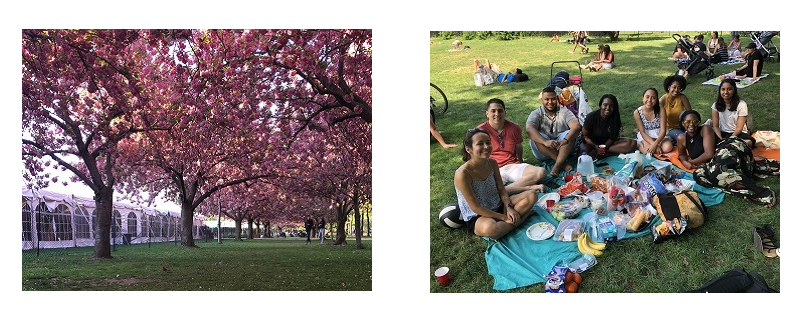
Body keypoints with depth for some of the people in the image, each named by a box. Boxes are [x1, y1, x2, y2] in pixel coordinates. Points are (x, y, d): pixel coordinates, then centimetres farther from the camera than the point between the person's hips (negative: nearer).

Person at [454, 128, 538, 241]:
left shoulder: (492, 163, -3)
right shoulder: (462, 174, -25)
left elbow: (501, 189, 6)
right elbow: (475, 207, -22)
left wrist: (509, 208, -14)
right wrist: (504, 217, -20)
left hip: (498, 207, 7)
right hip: (477, 217, -7)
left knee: (532, 195, -3)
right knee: (489, 229, -42)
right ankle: (521, 216, -13)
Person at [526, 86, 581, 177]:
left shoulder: (564, 111, 0)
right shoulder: (536, 114, -3)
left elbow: (576, 126, -18)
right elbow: (529, 129, -24)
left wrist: (565, 140, -39)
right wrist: (545, 142, -42)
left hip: (564, 149, 1)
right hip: (544, 152, -1)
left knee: (570, 134, -26)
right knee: (535, 138, -29)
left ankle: (557, 166, -38)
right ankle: (563, 163, -31)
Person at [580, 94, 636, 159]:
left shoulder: (615, 118, -8)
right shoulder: (591, 117, -16)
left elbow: (612, 137, -5)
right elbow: (585, 135, -10)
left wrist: (604, 147, -23)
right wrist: (595, 146, -25)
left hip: (607, 142, 5)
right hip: (592, 143, -5)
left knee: (632, 143, -20)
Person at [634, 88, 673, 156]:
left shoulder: (661, 110, -13)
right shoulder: (637, 113, -14)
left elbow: (663, 130, -16)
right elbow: (643, 133, -14)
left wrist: (655, 144, -34)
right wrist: (655, 145, -27)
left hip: (659, 136, 2)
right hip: (645, 138, -2)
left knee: (668, 147, -29)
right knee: (648, 150, -33)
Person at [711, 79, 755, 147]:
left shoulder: (741, 105, -7)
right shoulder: (716, 105, 0)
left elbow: (739, 128, -10)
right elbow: (715, 126, -3)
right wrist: (721, 139, -22)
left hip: (738, 134, -1)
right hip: (722, 133, 1)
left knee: (750, 141, -37)